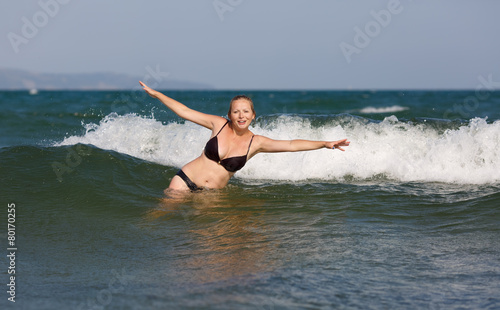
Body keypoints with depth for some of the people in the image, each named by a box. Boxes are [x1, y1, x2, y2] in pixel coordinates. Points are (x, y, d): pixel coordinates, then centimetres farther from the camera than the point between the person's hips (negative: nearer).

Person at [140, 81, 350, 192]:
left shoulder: (256, 143, -3)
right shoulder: (219, 125, -3)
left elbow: (291, 145, -6)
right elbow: (185, 112, 2)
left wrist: (324, 144, -11)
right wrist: (156, 94, 1)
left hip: (212, 192, 1)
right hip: (185, 181, -1)